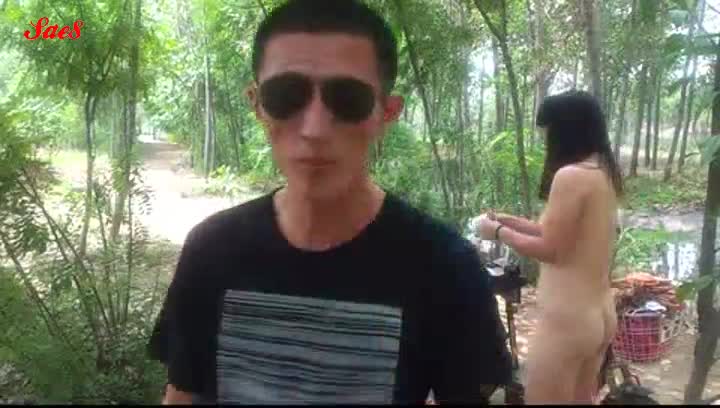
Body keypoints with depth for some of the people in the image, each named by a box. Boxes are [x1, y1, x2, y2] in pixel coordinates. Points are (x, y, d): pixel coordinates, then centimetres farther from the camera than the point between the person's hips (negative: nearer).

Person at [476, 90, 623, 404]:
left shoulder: (571, 175, -19)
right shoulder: (603, 172, 9)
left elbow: (550, 249, -16)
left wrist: (499, 232, -2)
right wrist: (514, 222, 15)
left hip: (568, 319, -9)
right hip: (600, 315, 9)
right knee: (581, 399, 22)